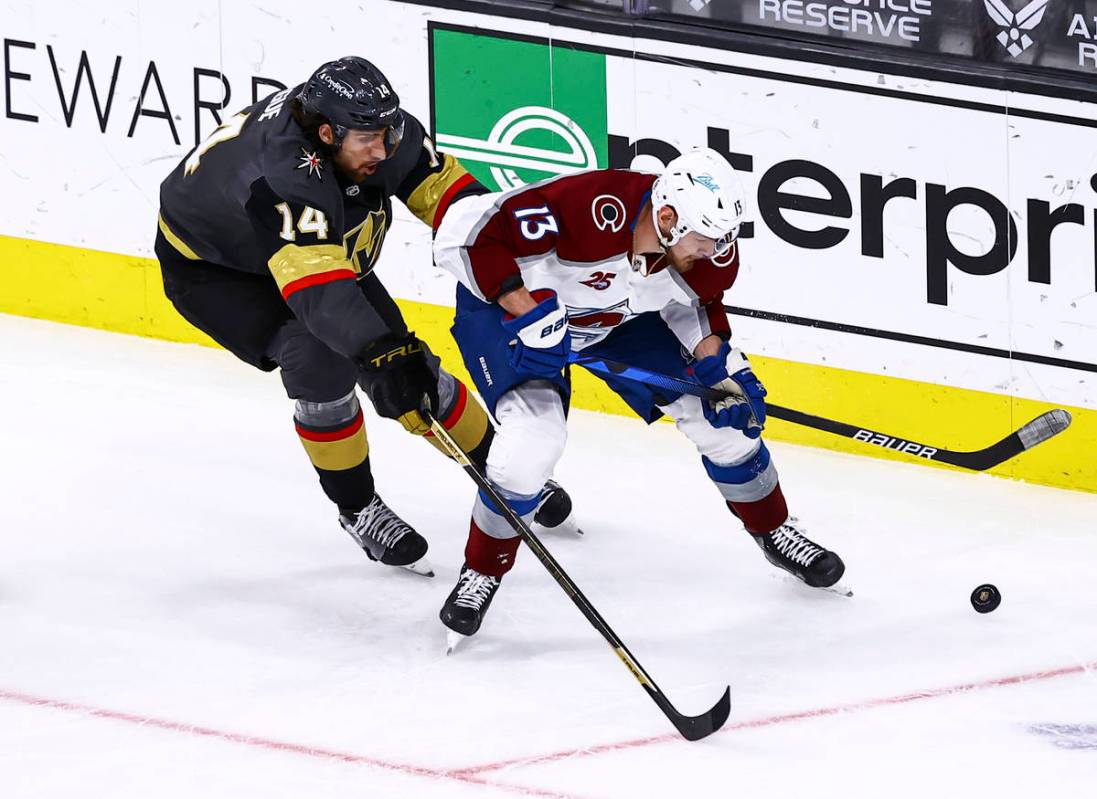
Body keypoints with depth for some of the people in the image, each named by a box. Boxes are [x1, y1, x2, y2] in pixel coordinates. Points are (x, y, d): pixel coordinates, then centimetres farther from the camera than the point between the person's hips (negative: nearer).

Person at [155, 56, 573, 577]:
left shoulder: (381, 132, -23)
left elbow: (440, 184, -8)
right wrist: (380, 353, -65)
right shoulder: (285, 177, -45)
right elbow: (317, 288, -55)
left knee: (406, 363, 2)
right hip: (211, 269, -6)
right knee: (319, 358, -26)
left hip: (326, 243, 7)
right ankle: (356, 509, -5)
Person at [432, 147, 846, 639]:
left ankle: (773, 530, 30)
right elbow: (466, 232, -40)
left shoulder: (710, 245, -22)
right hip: (505, 302, -6)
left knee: (723, 413, 2)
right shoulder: (588, 208, -43)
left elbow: (695, 301, 3)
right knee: (532, 441, -26)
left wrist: (719, 365, -12)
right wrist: (529, 316, -40)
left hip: (620, 315, 6)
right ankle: (482, 571, 0)